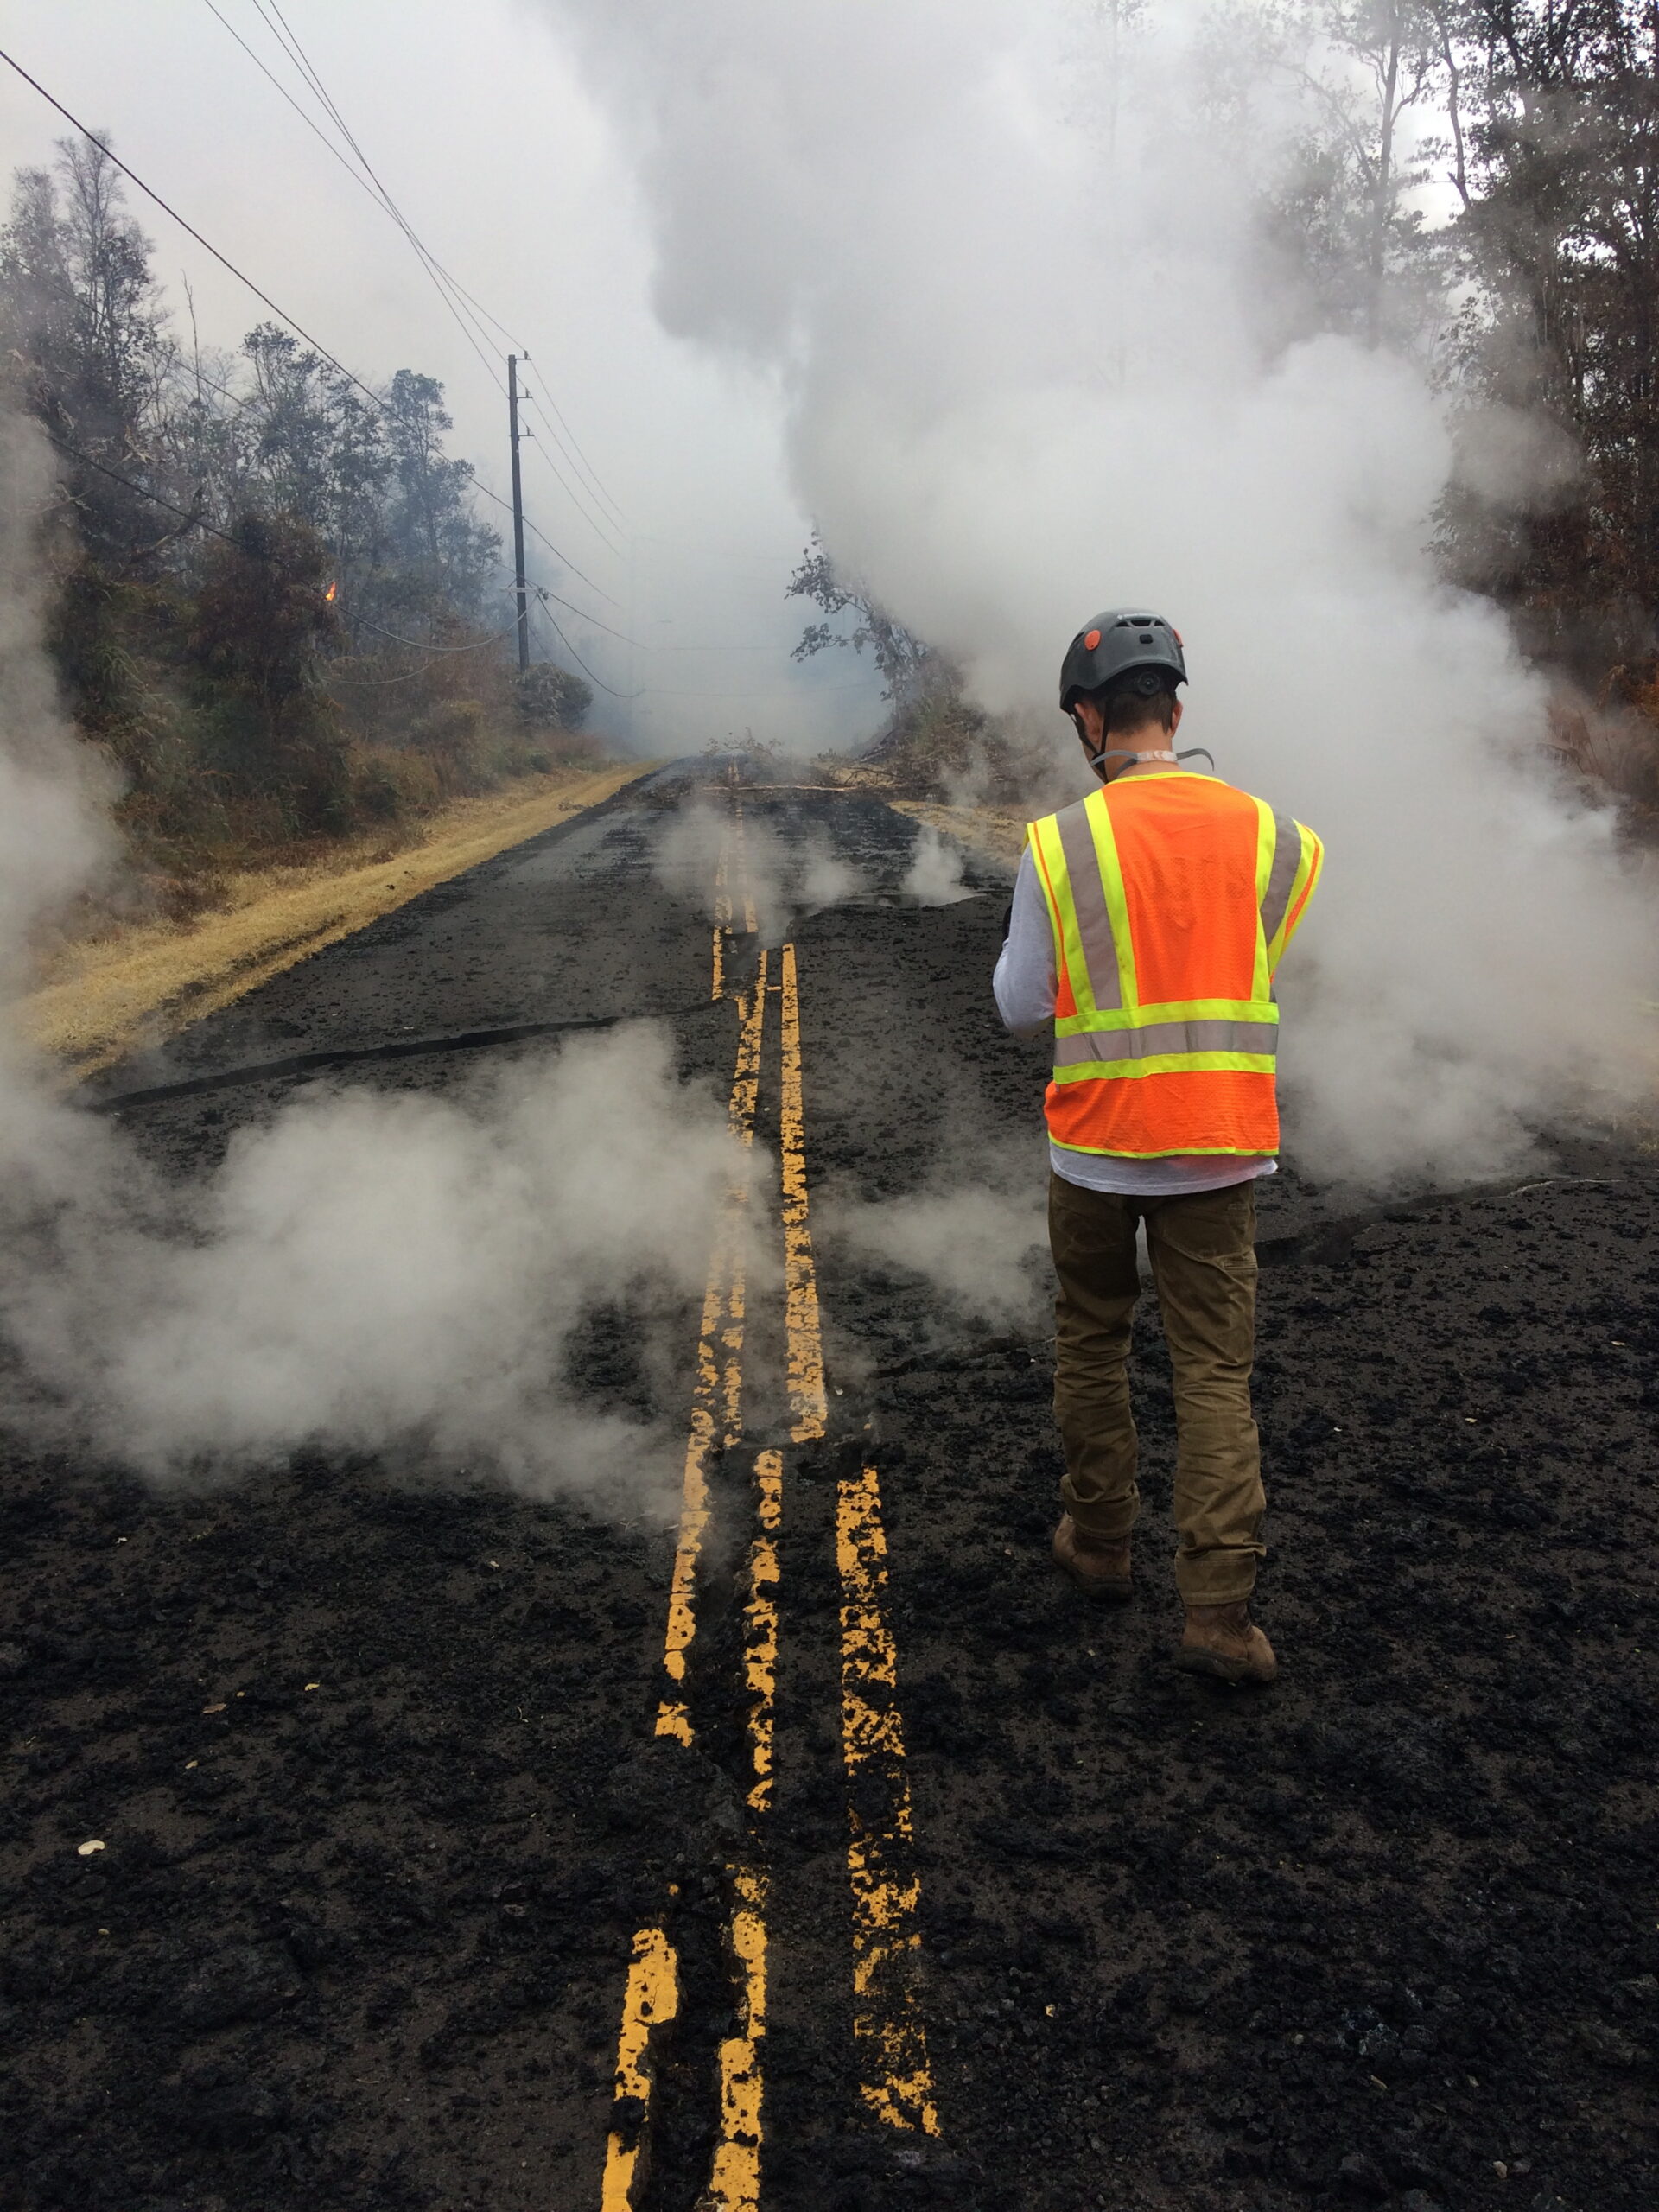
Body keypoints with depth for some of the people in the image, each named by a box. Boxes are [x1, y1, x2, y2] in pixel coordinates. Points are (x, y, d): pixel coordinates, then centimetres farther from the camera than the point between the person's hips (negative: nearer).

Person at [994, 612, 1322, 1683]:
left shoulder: (1060, 843, -12)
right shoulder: (1268, 833, -4)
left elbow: (1022, 1009, -6)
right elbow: (1260, 971, 9)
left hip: (1098, 1144, -1)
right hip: (1222, 1148, 2)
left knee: (1092, 1347, 19)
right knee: (1217, 1371, 7)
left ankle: (1100, 1544, 32)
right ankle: (1220, 1607, 4)